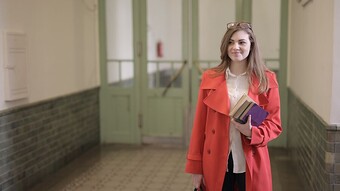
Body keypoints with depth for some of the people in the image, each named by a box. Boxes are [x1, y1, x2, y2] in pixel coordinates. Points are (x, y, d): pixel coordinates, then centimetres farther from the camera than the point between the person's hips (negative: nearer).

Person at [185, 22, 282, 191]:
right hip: (216, 164, 0)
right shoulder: (210, 78, 1)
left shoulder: (266, 80, -1)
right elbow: (200, 125, 1)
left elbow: (274, 124, 3)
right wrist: (196, 167, -1)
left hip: (252, 165, 0)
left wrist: (252, 132, -17)